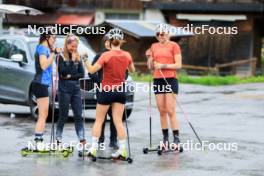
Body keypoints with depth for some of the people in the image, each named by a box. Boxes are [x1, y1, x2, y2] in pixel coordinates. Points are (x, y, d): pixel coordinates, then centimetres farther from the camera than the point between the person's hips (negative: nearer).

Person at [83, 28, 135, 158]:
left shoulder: (106, 55, -14)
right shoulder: (127, 55, -1)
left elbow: (92, 70, -14)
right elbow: (132, 70, 16)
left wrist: (85, 60, -4)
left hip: (107, 91, -3)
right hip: (120, 91, 4)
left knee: (99, 121, 8)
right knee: (118, 121, 6)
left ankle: (93, 148, 7)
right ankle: (122, 150, 1)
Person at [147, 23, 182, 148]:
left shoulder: (174, 46, -2)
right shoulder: (154, 46, 14)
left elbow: (178, 65, -7)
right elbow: (151, 66, 16)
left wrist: (163, 65, -16)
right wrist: (149, 57, -3)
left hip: (170, 80, -5)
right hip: (157, 80, 5)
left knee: (171, 111, -9)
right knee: (161, 111, 5)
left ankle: (176, 139, -7)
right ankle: (165, 139, 8)